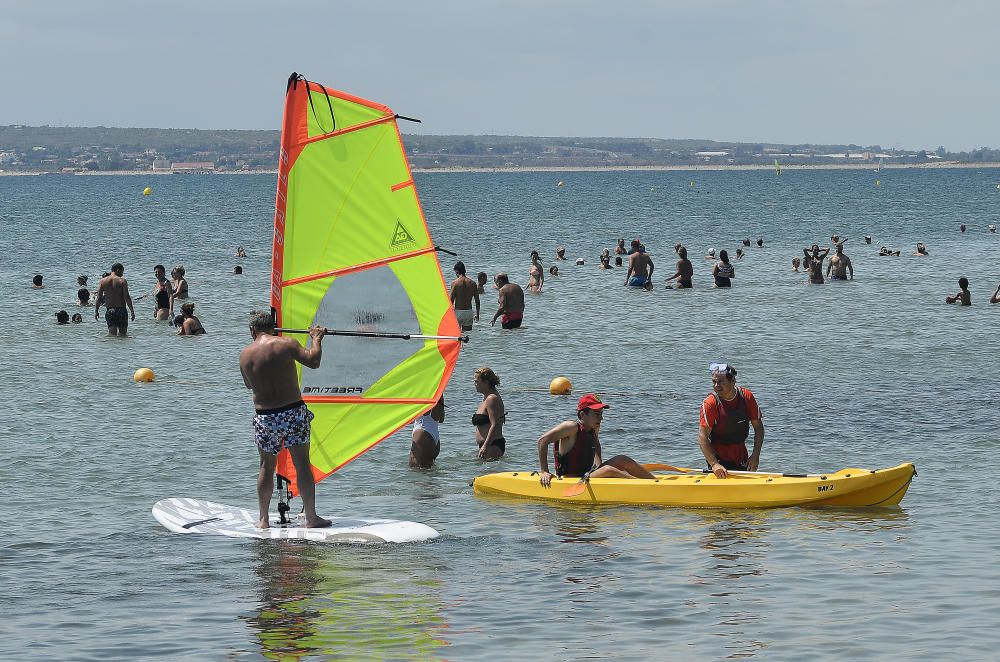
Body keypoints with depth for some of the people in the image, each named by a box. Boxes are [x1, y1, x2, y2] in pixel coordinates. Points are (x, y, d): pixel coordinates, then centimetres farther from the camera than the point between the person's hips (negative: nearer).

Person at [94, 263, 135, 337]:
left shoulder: (103, 281, 5)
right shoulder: (122, 281, -4)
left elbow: (99, 297, 2)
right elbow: (126, 297, -8)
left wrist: (96, 311, 8)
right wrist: (132, 311, -2)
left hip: (109, 311, 2)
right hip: (121, 310, -2)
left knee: (112, 333, 0)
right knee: (122, 334, 6)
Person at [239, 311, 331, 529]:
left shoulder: (245, 354, 2)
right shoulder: (286, 343, -6)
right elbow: (313, 361, -9)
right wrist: (316, 339, 8)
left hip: (265, 418, 2)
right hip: (294, 412, -2)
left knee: (266, 466, 14)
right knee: (302, 464, 6)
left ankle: (263, 520, 16)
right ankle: (311, 517, 7)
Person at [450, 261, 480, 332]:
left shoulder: (455, 283, -8)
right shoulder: (472, 283, 5)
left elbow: (451, 300, -9)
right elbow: (477, 301, 8)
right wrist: (477, 314, 19)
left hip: (458, 312, -4)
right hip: (469, 312, 4)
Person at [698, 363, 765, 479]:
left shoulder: (747, 397, -6)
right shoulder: (709, 404, -17)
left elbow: (758, 427, 3)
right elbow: (702, 437, -20)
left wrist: (755, 455, -7)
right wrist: (714, 464, -29)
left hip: (741, 459, 4)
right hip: (720, 459, -4)